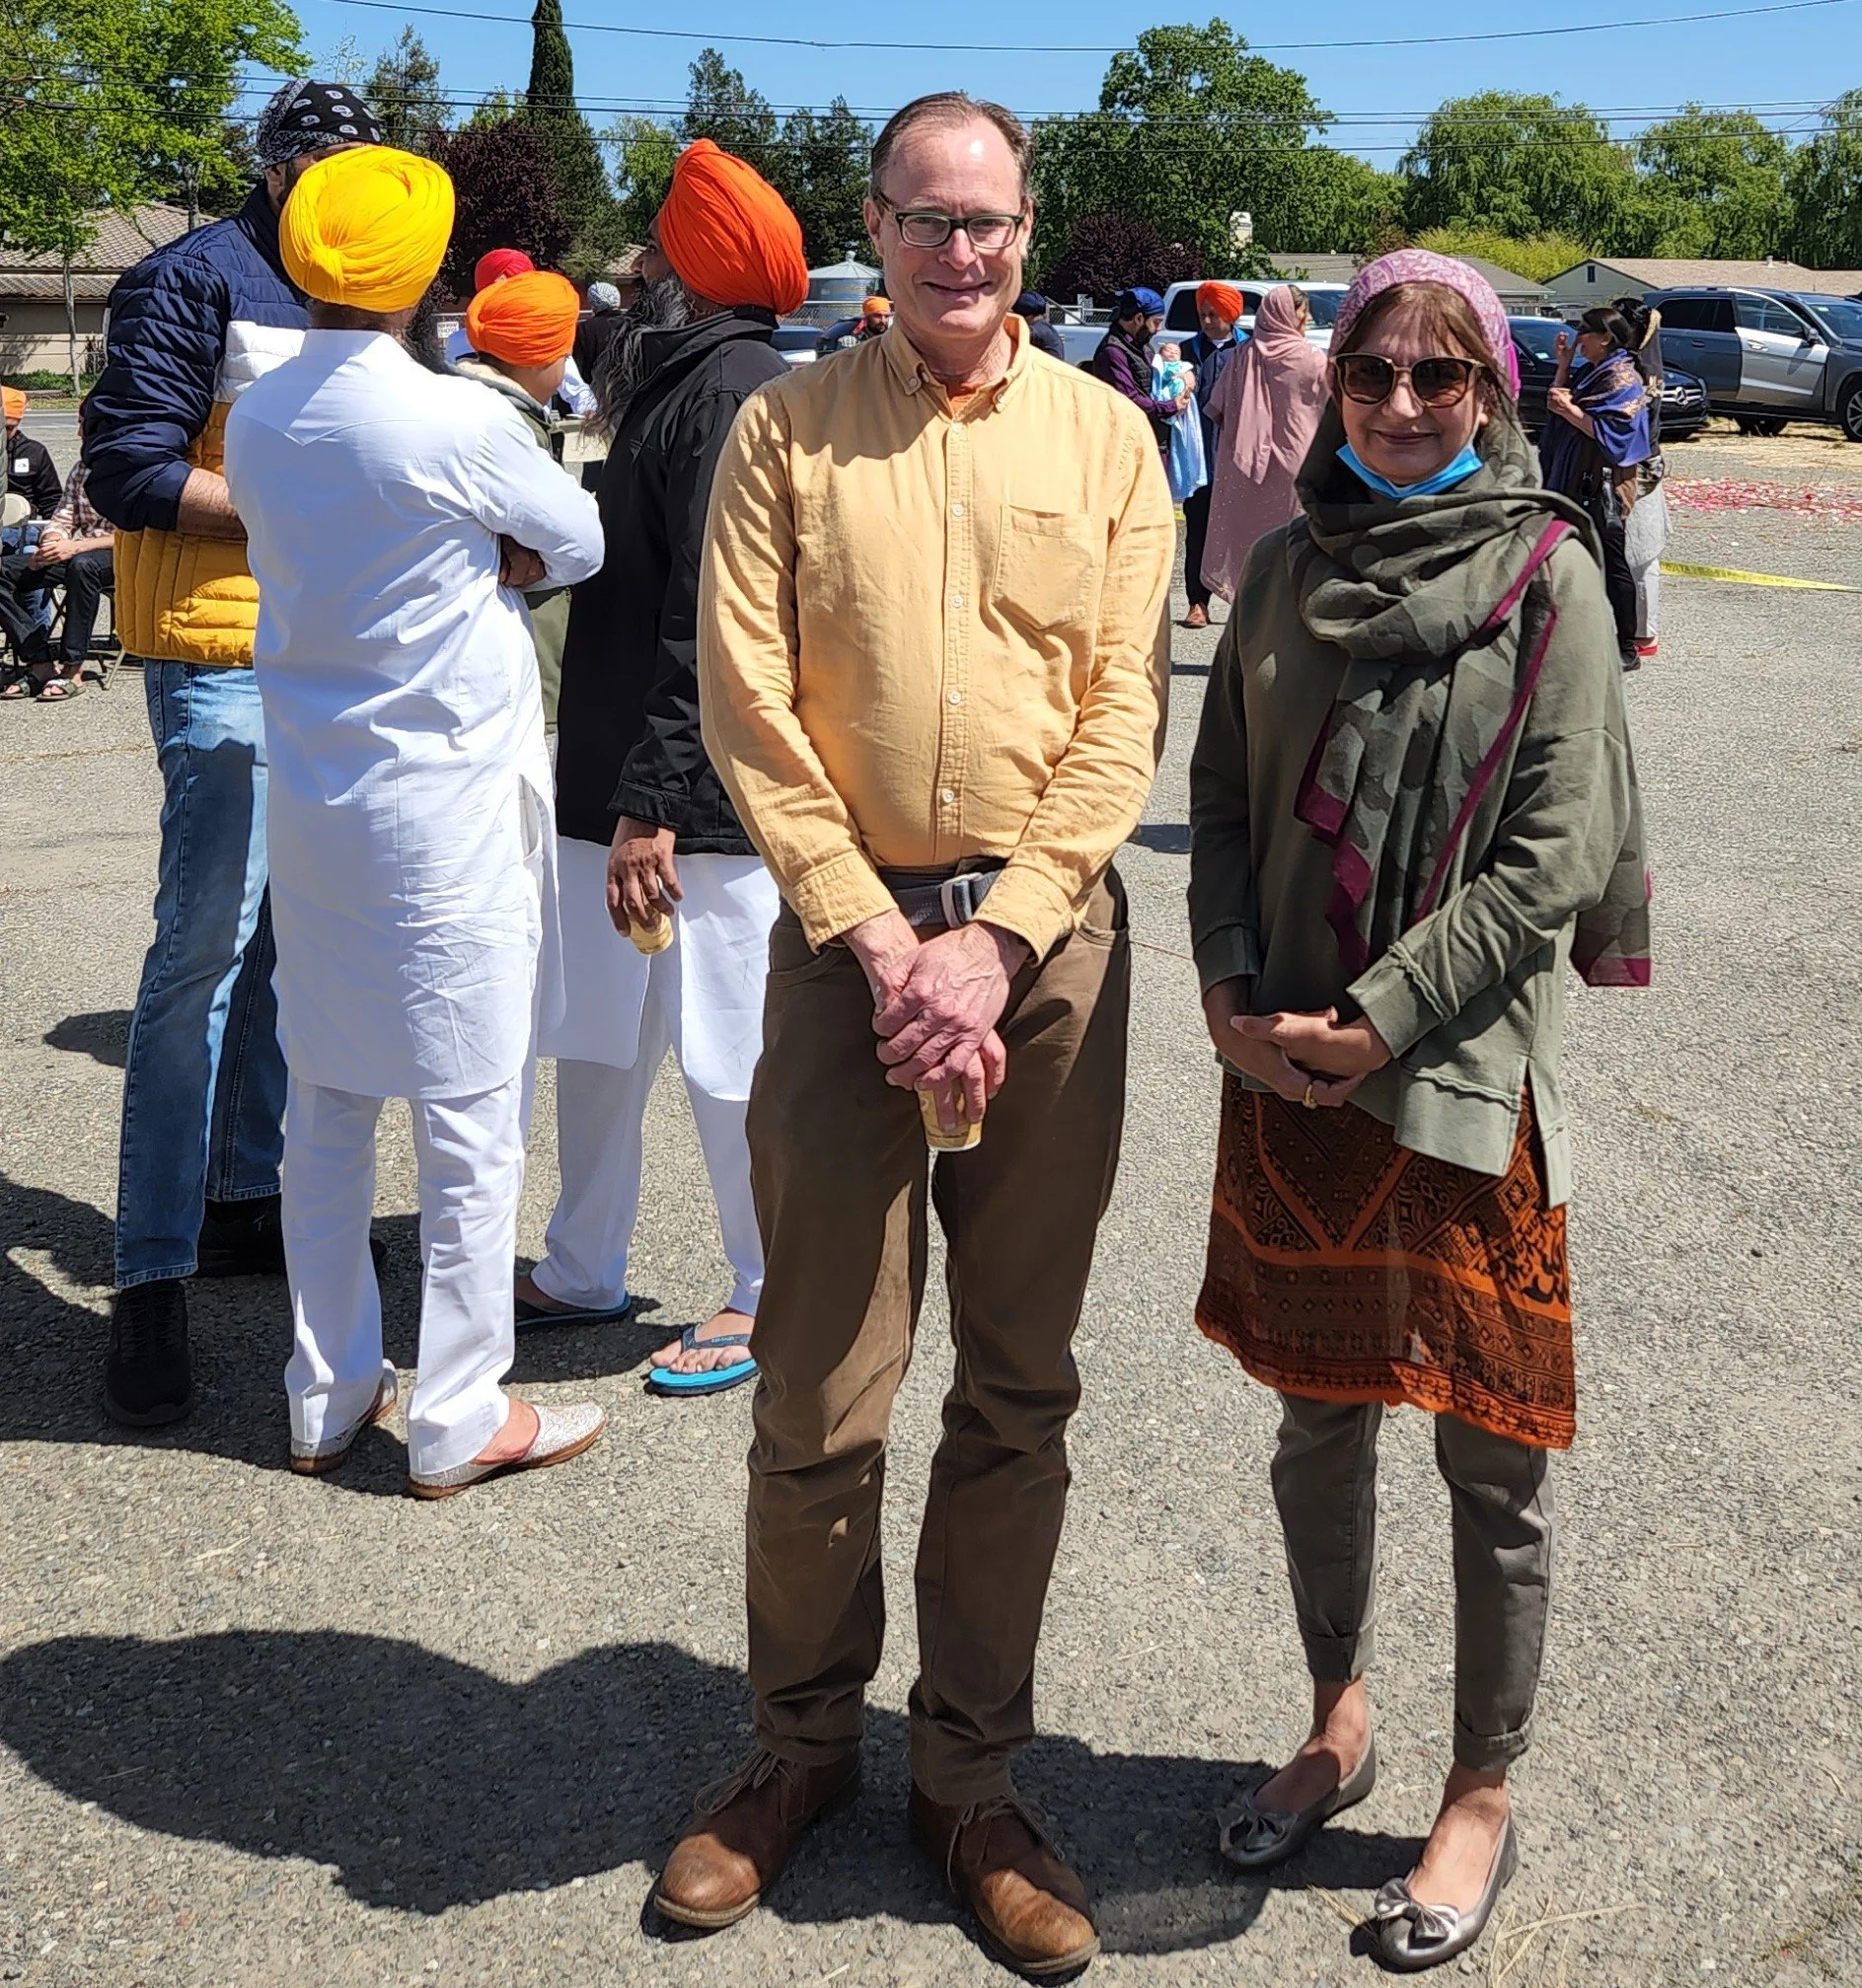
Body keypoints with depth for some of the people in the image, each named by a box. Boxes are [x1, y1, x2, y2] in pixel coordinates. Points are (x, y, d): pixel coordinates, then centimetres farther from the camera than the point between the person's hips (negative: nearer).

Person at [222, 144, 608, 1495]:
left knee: (326, 1105, 14)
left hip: (312, 801, 6)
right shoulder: (460, 423, -15)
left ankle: (328, 1397, 25)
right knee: (470, 1118, 4)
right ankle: (458, 1421, 13)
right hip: (449, 808, -6)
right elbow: (583, 548, -1)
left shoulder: (258, 421, 3)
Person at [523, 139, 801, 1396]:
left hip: (704, 802, -10)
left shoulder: (737, 389, -14)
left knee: (731, 1059, 2)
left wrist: (655, 801, -24)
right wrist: (622, 792, 18)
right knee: (596, 1042, 17)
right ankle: (584, 1272, 32)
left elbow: (712, 620, -22)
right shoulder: (679, 381, 16)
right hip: (621, 784, 10)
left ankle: (773, 1302, 18)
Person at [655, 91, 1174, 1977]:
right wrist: (881, 939, -11)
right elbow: (749, 710, -3)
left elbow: (1122, 717, 0)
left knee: (1017, 1390, 8)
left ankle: (971, 1769, 25)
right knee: (820, 1385, 4)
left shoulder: (1104, 437, 6)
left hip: (1050, 943, 1)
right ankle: (803, 1737, 27)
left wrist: (999, 941, -11)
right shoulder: (783, 429, 4)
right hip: (846, 934, -1)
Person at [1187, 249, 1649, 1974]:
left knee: (1487, 1460, 7)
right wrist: (1234, 994, -6)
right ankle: (1337, 1729, 38)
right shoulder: (1290, 564, 7)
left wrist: (1376, 1021, -15)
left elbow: (1557, 854, -11)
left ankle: (1481, 1799, 26)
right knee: (1316, 1426, 16)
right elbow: (1223, 798, 8)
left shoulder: (1548, 575, -5)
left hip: (1463, 1073, -4)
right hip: (1283, 1062, 4)